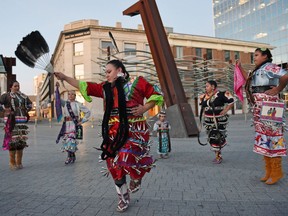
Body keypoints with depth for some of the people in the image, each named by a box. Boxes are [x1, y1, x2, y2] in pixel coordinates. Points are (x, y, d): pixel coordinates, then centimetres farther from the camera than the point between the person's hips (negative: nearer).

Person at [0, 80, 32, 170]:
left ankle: (19, 162, 17)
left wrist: (26, 111, 14)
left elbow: (30, 104, 28)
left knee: (21, 141, 7)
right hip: (12, 120, -5)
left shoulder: (23, 96, 15)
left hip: (22, 120, 5)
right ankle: (12, 163, 6)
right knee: (12, 141, -6)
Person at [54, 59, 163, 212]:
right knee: (114, 164, 4)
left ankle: (137, 177, 19)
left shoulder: (136, 82, 1)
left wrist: (144, 109, -9)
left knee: (126, 158, -20)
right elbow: (84, 86, 14)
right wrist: (65, 77, 11)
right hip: (114, 132, 5)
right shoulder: (105, 88, 14)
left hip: (134, 130, -5)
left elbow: (156, 95, 3)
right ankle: (123, 198, 25)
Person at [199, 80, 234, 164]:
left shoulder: (221, 95, -12)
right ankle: (218, 155, 24)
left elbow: (231, 101, -9)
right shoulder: (204, 97, 6)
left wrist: (225, 111, -12)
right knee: (211, 138, 9)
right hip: (208, 120, 6)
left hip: (219, 120, -6)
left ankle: (218, 156, 10)